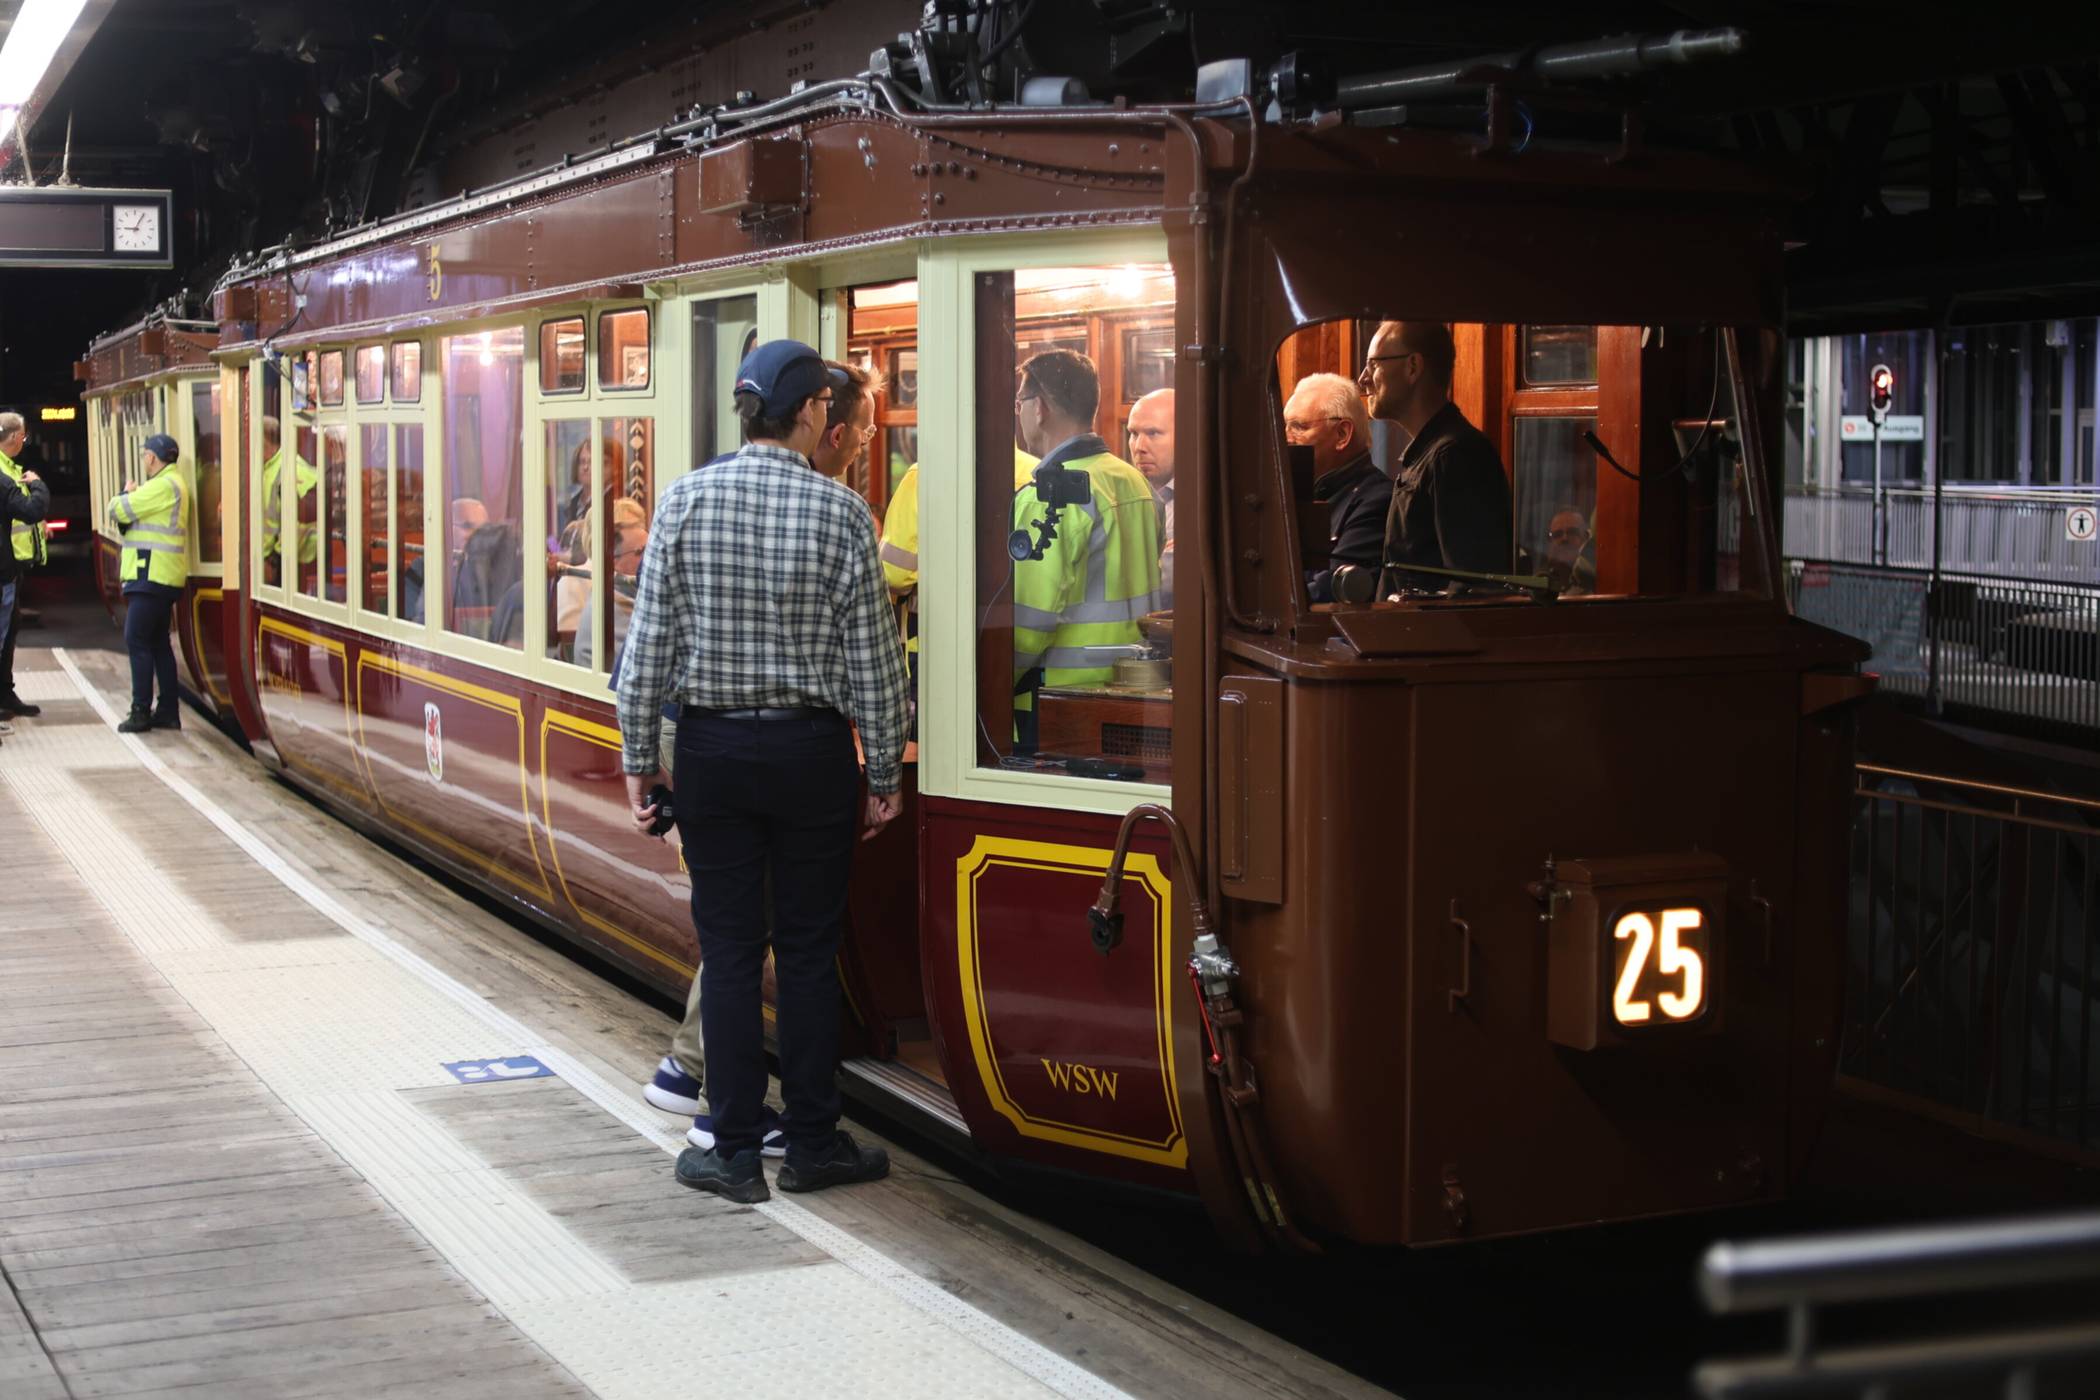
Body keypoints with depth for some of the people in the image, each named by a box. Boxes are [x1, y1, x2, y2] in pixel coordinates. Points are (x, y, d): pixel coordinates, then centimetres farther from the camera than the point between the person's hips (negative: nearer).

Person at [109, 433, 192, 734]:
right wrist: (132, 495, 0)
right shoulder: (169, 484, 19)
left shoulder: (163, 486, -15)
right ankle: (168, 711, 14)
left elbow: (119, 510, -15)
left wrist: (126, 494, 5)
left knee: (137, 641, -8)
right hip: (162, 577, 10)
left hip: (151, 576, -10)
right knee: (159, 643, 12)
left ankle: (141, 712, -8)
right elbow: (126, 515, 20)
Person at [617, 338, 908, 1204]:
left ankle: (733, 1154, 10)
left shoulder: (686, 500, -3)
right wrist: (885, 775, 4)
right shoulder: (840, 512, -8)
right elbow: (870, 659, -6)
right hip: (810, 751, -1)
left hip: (713, 748, 2)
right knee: (808, 951, 8)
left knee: (729, 951, 6)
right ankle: (812, 1146, 15)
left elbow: (650, 642, -4)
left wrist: (638, 759, 5)